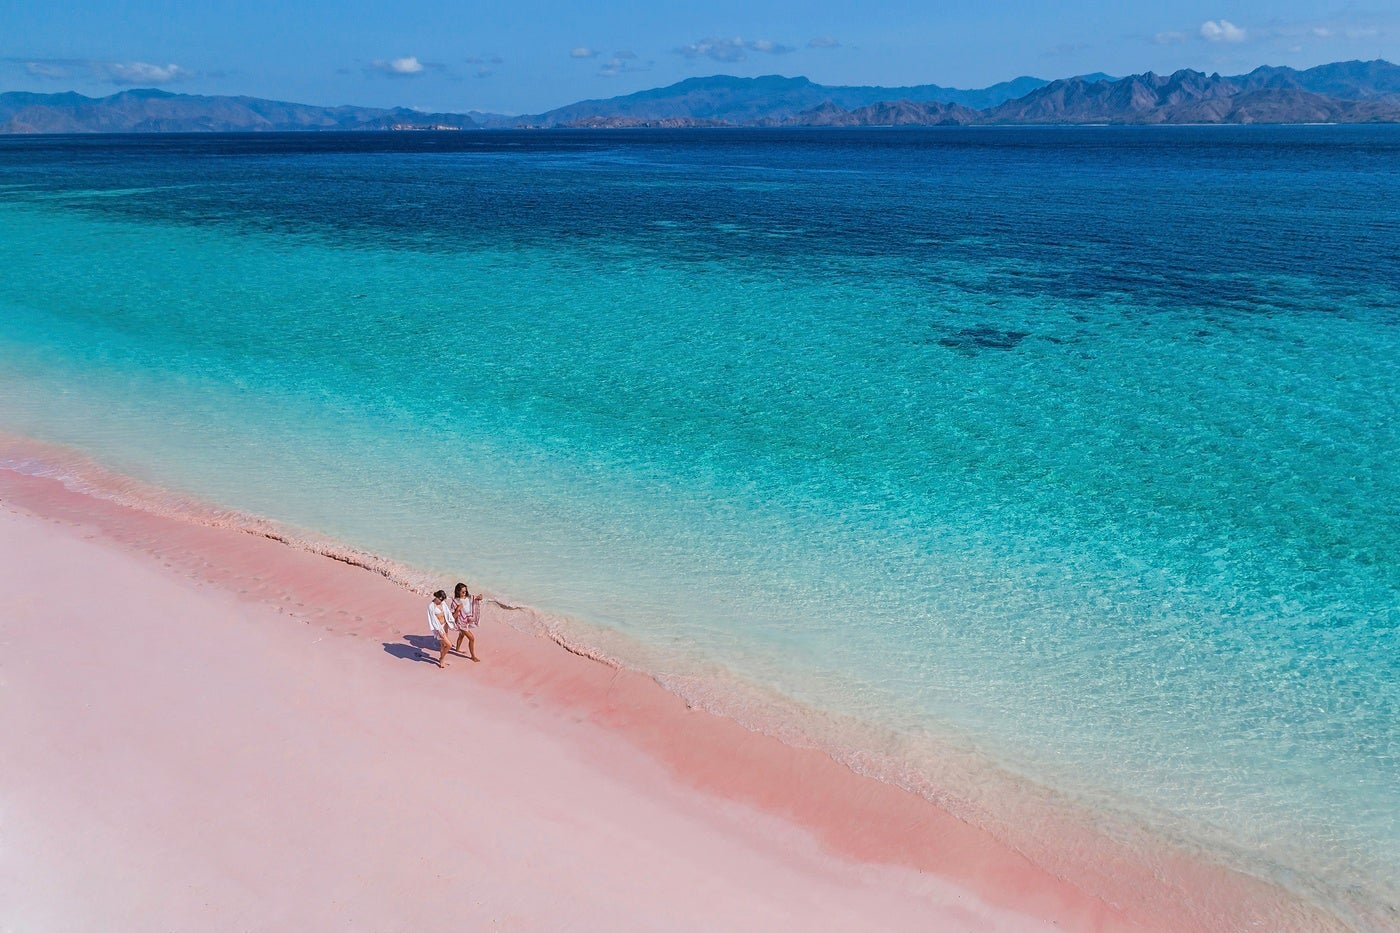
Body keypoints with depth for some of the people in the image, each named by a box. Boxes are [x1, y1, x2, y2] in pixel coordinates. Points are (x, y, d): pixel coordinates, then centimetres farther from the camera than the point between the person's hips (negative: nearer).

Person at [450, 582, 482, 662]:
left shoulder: (469, 598, -9)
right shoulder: (455, 602, -21)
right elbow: (453, 616, -19)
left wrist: (479, 597, -23)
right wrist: (458, 609, -34)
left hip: (468, 621, 6)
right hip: (461, 622, -6)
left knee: (461, 635, 30)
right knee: (472, 638, -8)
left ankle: (458, 649, 54)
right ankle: (473, 656, 6)